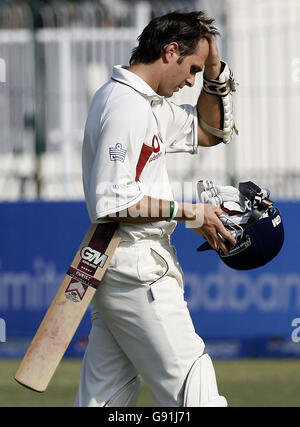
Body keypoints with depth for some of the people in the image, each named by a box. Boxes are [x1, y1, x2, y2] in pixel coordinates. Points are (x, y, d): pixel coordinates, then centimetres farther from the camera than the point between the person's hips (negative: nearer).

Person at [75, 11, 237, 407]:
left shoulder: (151, 104, 16)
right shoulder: (127, 104, -16)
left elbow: (209, 131, 28)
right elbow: (114, 203, -22)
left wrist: (214, 67, 14)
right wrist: (189, 212, -14)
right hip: (136, 270, -11)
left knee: (104, 395, 9)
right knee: (190, 385, -9)